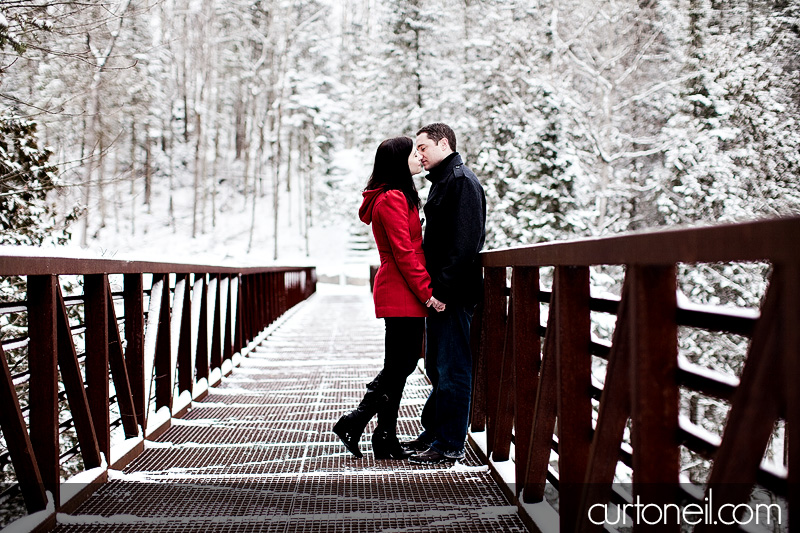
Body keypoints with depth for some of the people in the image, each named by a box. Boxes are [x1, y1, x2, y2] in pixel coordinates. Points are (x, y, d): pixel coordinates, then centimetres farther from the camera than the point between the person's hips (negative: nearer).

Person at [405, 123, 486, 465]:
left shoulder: (462, 181, -12)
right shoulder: (442, 181, 20)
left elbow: (464, 242, -20)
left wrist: (442, 288, -22)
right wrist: (431, 288, 15)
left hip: (454, 293, -10)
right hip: (438, 292, 10)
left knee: (452, 369, -5)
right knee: (436, 366, 16)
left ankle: (450, 446, 1)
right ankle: (433, 433, 26)